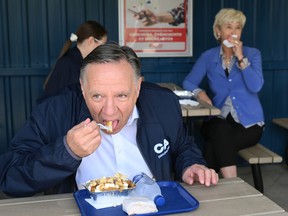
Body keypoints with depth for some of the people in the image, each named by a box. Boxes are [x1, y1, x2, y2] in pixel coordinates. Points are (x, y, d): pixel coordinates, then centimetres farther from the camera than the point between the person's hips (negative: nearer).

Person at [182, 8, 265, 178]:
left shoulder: (252, 54, 4)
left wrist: (241, 58, -15)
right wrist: (199, 92, -13)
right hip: (218, 120, 1)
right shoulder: (208, 56, 9)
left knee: (217, 143, -32)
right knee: (222, 130, -36)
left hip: (248, 123, -1)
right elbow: (188, 82, 8)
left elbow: (256, 86, -11)